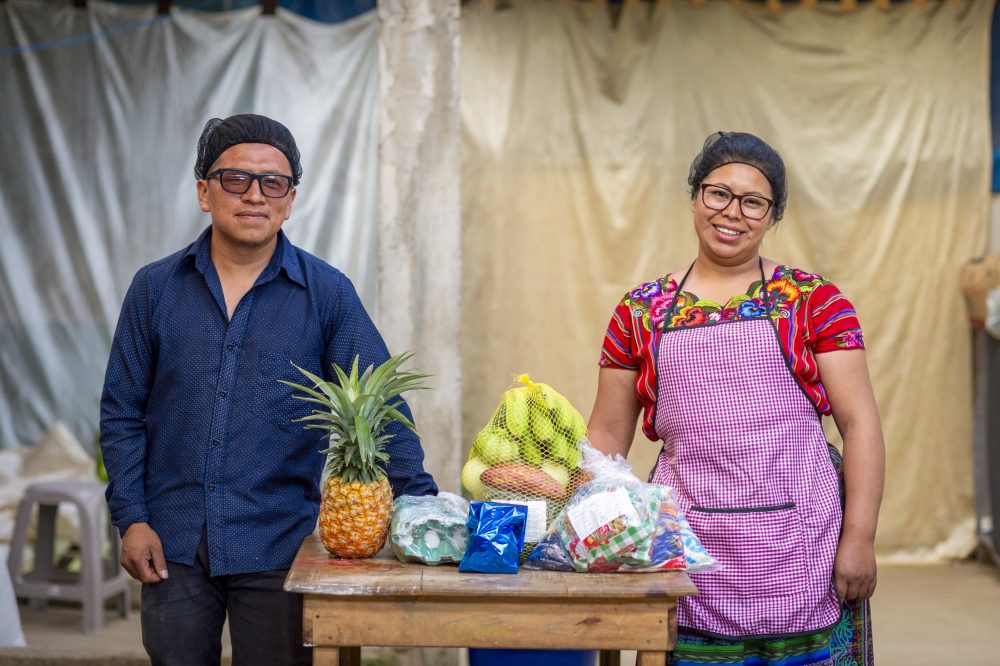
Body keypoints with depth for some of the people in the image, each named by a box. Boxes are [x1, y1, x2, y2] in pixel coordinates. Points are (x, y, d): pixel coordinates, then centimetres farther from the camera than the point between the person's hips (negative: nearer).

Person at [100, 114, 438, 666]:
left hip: (278, 545, -1)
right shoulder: (155, 289, 5)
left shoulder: (327, 294, 0)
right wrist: (131, 518, -2)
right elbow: (122, 411, 7)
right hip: (173, 546, 1)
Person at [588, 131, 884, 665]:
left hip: (798, 548, -1)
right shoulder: (641, 312, 9)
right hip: (687, 552, 1)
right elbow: (606, 437, 11)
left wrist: (859, 539, -9)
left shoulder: (813, 300, 3)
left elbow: (860, 423, -1)